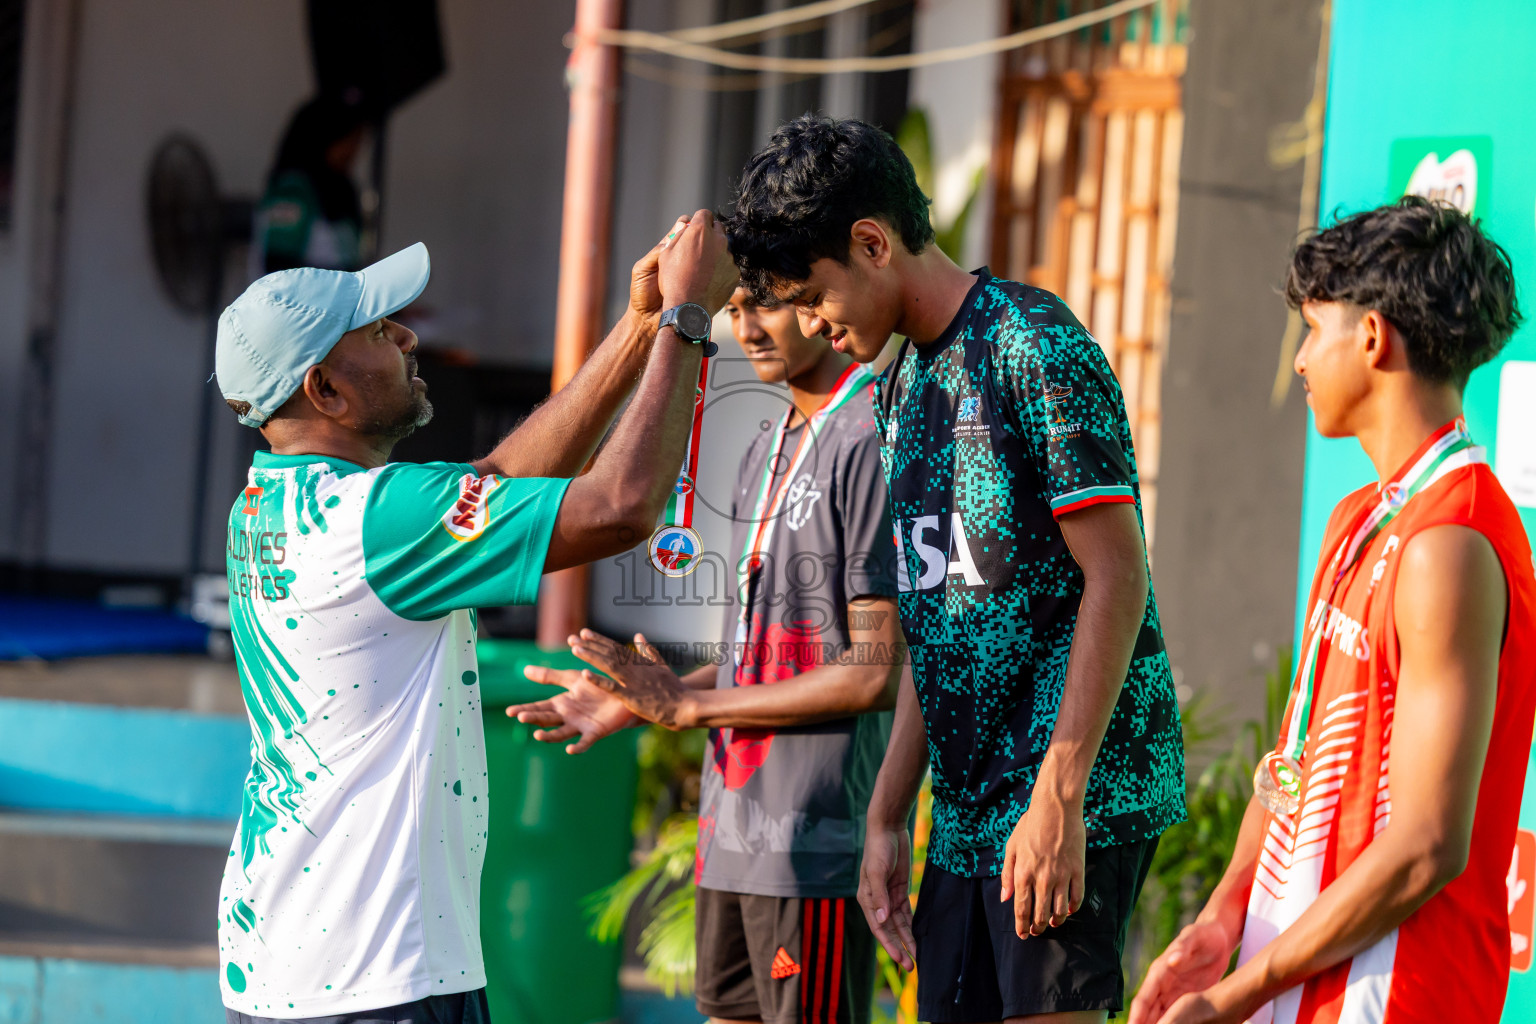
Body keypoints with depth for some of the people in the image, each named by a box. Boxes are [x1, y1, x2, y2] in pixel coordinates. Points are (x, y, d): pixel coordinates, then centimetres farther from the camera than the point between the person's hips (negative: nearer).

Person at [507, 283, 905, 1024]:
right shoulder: (765, 452, 18)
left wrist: (688, 706, -11)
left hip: (819, 841, -9)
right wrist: (634, 704, 9)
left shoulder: (872, 443, -13)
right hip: (736, 833, 9)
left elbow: (876, 673, -17)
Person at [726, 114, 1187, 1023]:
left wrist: (1058, 798, -19)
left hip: (1082, 787, -8)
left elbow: (1116, 578, -15)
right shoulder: (902, 388, 17)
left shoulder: (1034, 348, -10)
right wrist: (888, 818, 16)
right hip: (966, 808, 9)